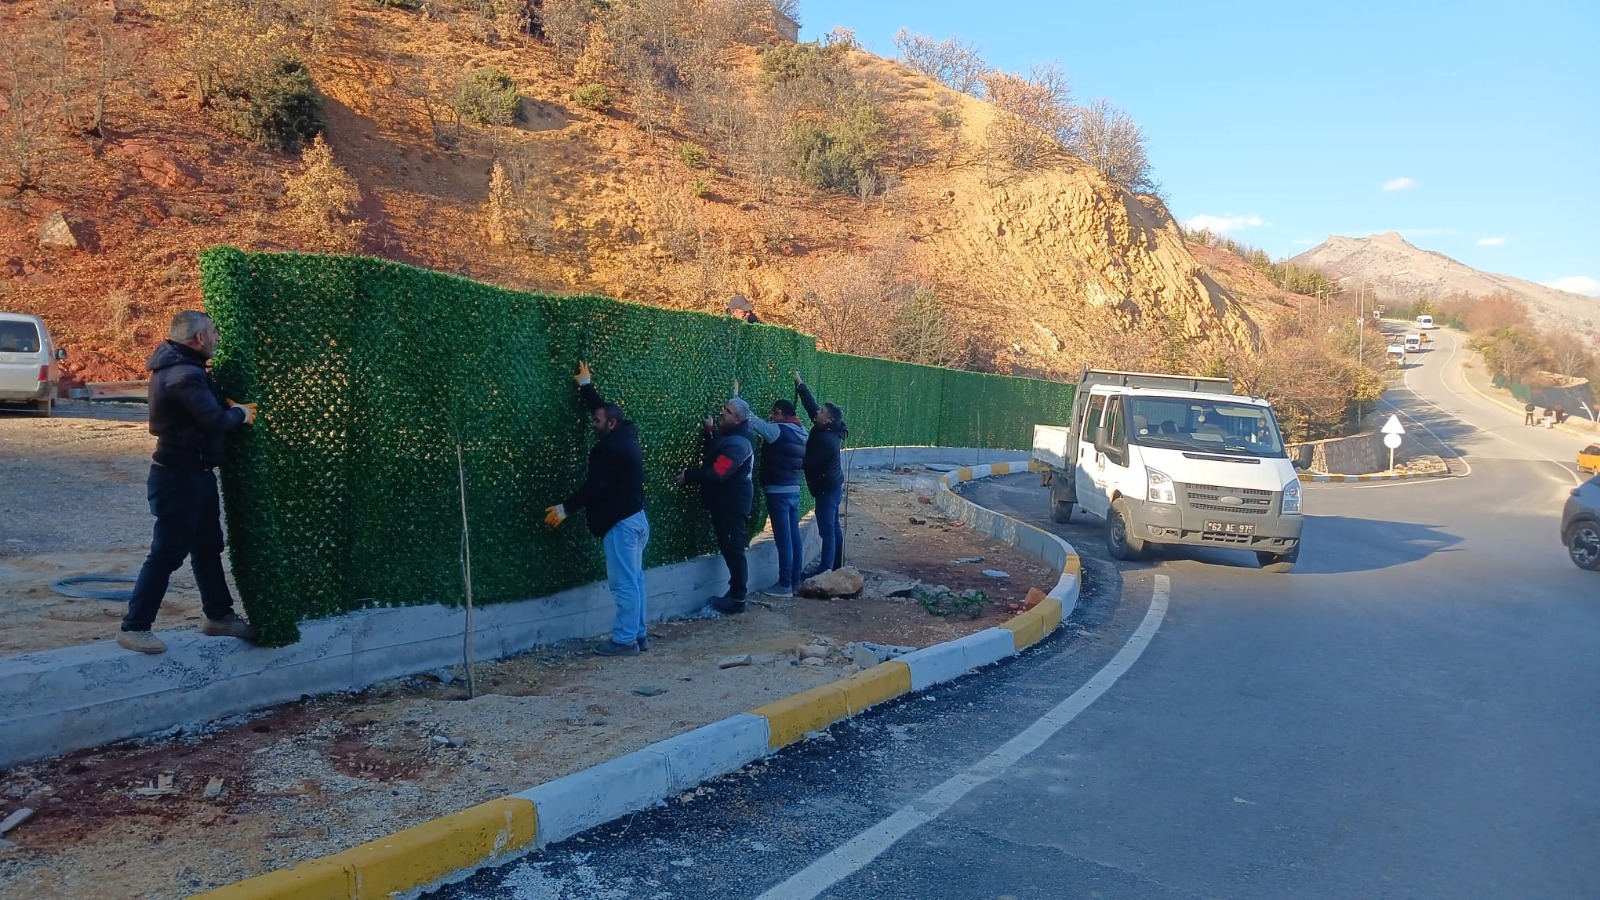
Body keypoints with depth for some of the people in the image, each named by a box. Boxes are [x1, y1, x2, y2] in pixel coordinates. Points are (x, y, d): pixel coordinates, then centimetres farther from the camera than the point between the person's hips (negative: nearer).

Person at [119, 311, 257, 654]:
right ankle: (134, 627, 4)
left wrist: (232, 409, 2)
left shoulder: (179, 367, 11)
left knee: (208, 548, 18)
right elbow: (215, 420, -28)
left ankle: (219, 616, 29)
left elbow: (206, 409, 18)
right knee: (167, 553, -5)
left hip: (194, 473, 11)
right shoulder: (184, 375, -22)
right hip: (179, 477, -11)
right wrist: (240, 413, -9)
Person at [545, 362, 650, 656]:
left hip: (620, 523, -10)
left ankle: (625, 640, -2)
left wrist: (565, 508, -12)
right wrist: (586, 385, 35)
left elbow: (594, 485, -19)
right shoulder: (627, 435, 11)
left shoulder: (607, 447, -16)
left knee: (623, 583, -6)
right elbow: (604, 408, 26)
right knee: (634, 579, 13)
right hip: (636, 518, 10)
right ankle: (638, 634, 18)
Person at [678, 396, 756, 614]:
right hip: (724, 502, 11)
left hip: (733, 504, -11)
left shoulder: (736, 444, -21)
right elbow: (713, 454, 27)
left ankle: (737, 599, 0)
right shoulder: (726, 436, 12)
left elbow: (716, 474, -28)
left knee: (733, 550, -6)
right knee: (728, 548, 15)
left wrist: (688, 476, -17)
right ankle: (735, 593, 23)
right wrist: (709, 431, 14)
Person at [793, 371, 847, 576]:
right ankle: (836, 566, 26)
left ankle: (825, 571, -2)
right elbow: (811, 405, 8)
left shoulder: (826, 440, -26)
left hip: (827, 488, -10)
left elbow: (808, 463, -20)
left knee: (827, 531, -6)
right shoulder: (827, 431, 0)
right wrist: (799, 384, 11)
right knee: (834, 528, 16)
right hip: (833, 486, 10)